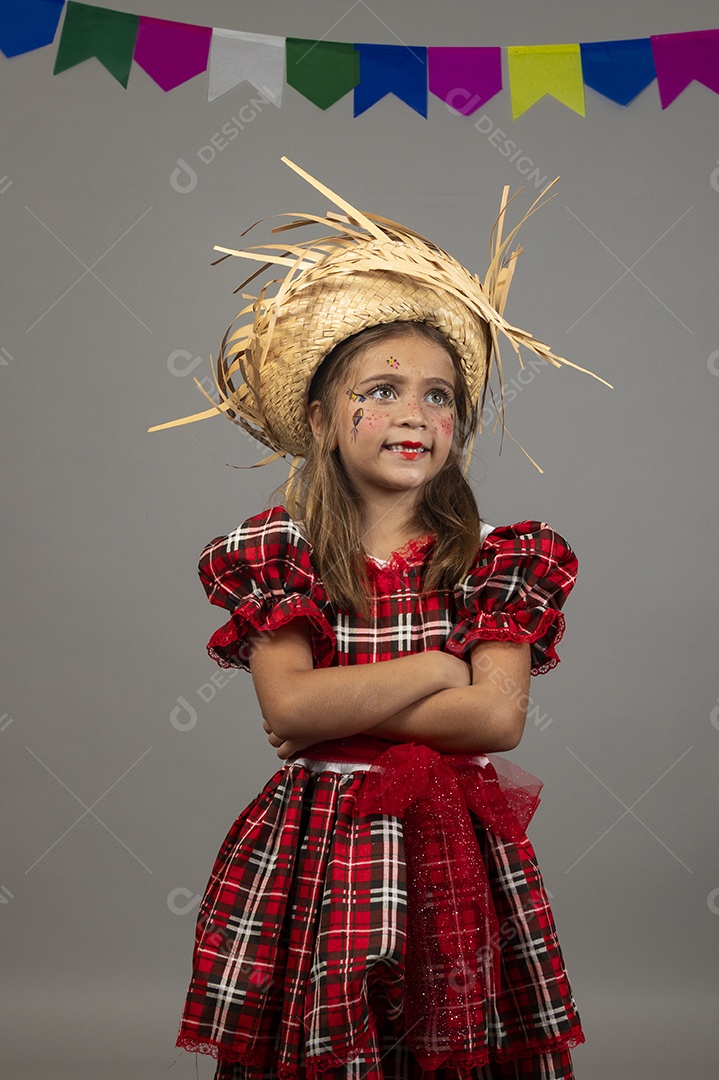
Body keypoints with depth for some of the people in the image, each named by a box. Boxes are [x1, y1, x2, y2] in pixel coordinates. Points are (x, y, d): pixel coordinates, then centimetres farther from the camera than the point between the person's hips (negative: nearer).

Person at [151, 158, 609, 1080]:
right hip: (313, 856, 0)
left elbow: (498, 716, -12)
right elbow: (287, 704, -15)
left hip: (454, 862, 1)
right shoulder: (280, 552, 0)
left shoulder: (495, 561, 1)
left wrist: (336, 714, -13)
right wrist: (437, 667, -11)